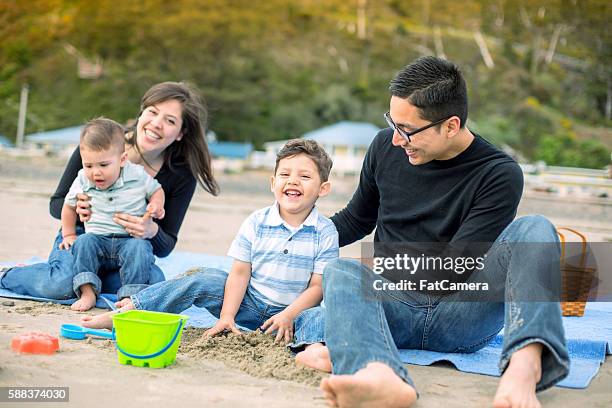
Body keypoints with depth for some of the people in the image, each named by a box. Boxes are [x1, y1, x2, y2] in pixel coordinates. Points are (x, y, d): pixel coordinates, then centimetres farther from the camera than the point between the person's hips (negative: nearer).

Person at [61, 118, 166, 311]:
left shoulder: (138, 176, -7)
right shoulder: (82, 182, 0)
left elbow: (156, 190, 13)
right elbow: (69, 206, 18)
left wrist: (156, 205, -8)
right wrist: (69, 235, 15)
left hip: (132, 238, -2)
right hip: (98, 239, 2)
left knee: (139, 248, -32)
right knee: (83, 242, -27)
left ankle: (130, 295, -33)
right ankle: (88, 292, -29)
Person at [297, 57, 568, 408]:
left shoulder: (500, 174, -5)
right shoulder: (386, 147, 9)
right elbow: (357, 219, 25)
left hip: (460, 317, -2)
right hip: (394, 307, 3)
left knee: (534, 230, -23)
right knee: (340, 270, -29)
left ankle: (525, 365, -50)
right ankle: (380, 378, -62)